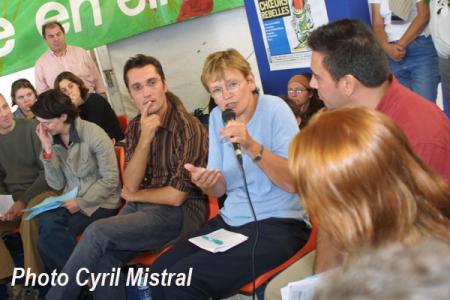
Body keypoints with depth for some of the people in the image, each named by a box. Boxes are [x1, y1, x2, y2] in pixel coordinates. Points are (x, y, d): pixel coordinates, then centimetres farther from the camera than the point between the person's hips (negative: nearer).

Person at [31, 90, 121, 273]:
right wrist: (48, 150, -10)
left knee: (51, 232, -24)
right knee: (47, 222, -27)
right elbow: (57, 185, 0)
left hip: (100, 203, -5)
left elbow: (111, 180, -14)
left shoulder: (93, 134, -14)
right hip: (71, 201, 5)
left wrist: (81, 203, -19)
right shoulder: (52, 139, 3)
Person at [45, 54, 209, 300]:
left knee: (97, 233, -20)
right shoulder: (135, 127, 6)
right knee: (103, 258, -22)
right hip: (140, 207, 6)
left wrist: (133, 195, 1)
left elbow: (176, 196, -15)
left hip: (180, 212, -5)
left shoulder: (188, 128, -14)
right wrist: (144, 139, -16)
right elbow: (130, 185, -3)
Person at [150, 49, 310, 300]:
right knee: (158, 272, -6)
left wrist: (251, 146, -30)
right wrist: (207, 183, -12)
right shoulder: (217, 116, 8)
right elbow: (221, 189, 11)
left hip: (278, 224, -6)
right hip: (231, 221, 7)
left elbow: (292, 182, -19)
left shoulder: (274, 109, -11)